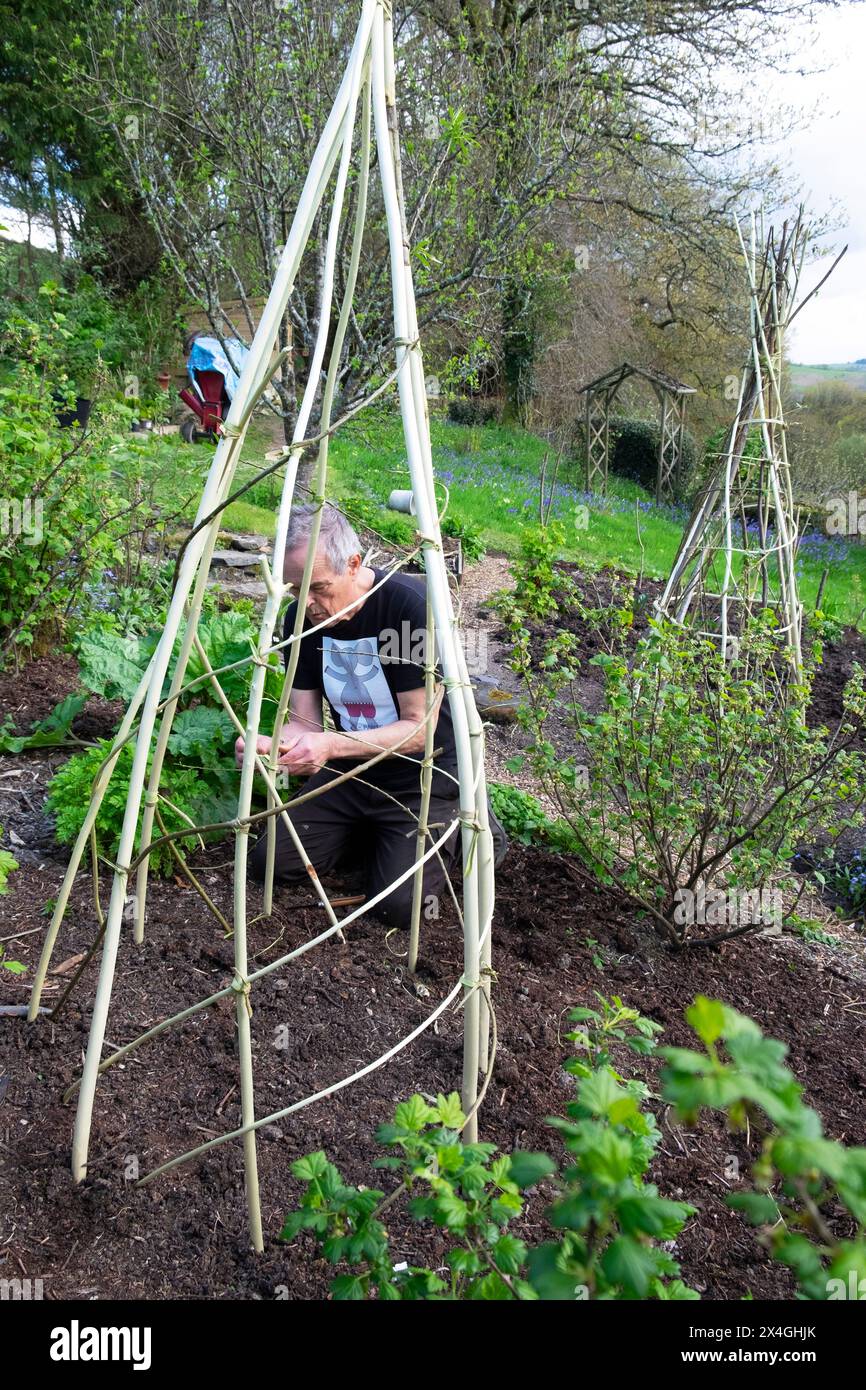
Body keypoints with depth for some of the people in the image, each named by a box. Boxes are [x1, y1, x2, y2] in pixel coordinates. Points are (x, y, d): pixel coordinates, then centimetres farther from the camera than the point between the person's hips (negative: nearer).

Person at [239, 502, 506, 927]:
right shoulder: (300, 618, -8)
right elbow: (304, 720, -4)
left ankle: (461, 819, 10)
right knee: (268, 863, -1)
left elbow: (420, 728, -22)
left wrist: (332, 745, -35)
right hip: (350, 770, 6)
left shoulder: (413, 605, -26)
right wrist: (269, 744, -27)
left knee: (397, 904, -17)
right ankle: (367, 827, 21)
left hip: (424, 774, -5)